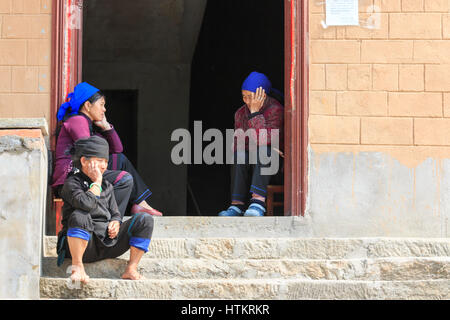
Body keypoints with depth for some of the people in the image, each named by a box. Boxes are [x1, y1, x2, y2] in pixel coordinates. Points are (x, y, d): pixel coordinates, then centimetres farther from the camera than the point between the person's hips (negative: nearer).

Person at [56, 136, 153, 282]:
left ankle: (131, 269, -9)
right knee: (79, 216, -38)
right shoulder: (72, 183, -4)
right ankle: (77, 267, -27)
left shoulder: (107, 186, 19)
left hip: (107, 243, 6)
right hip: (84, 244, -6)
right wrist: (96, 182, -10)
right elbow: (87, 204, -25)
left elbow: (115, 213, 20)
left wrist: (116, 223, -4)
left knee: (145, 219, -8)